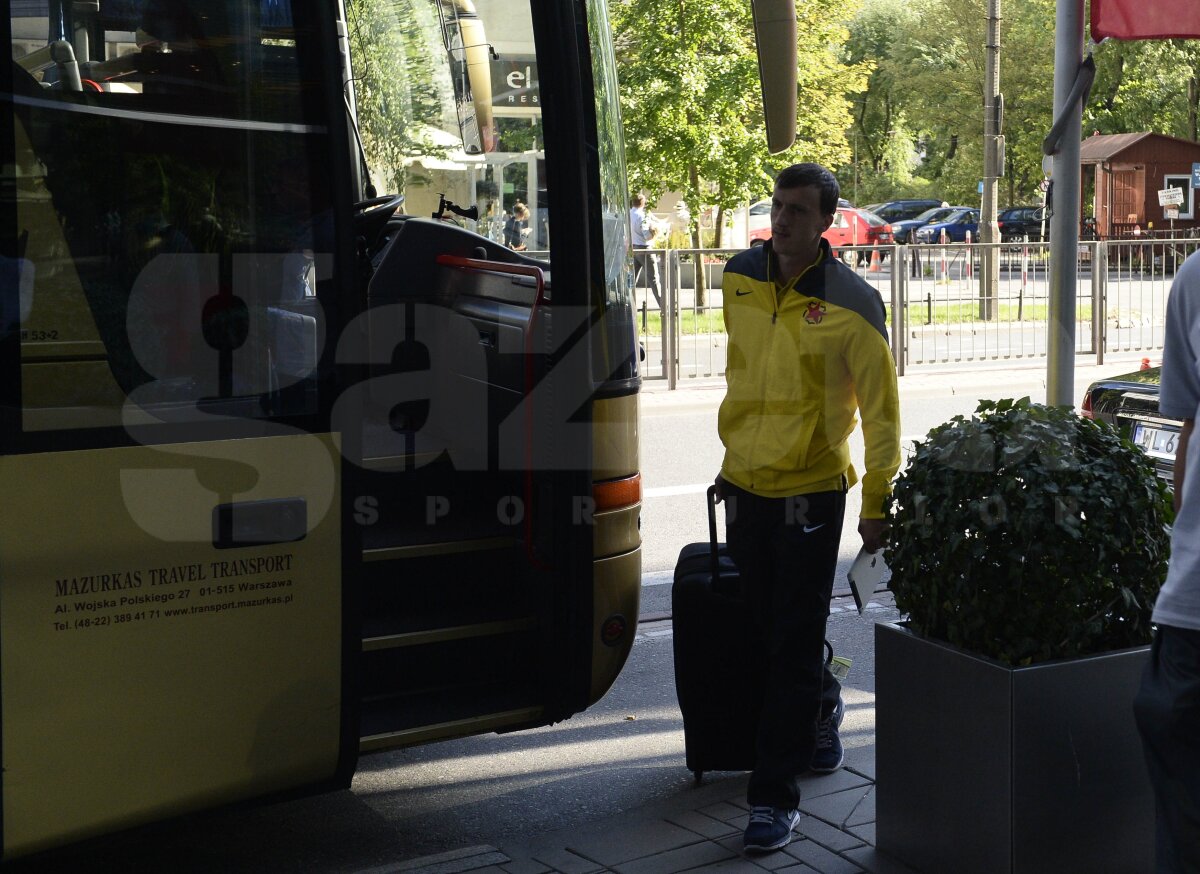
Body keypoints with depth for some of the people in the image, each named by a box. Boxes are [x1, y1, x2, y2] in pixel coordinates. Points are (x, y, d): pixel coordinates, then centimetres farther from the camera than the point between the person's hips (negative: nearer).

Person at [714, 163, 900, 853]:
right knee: (765, 628, 17)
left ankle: (776, 796, 4)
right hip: (744, 486, 5)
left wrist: (879, 503, -8)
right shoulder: (739, 278, 3)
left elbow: (882, 410, -7)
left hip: (812, 496, -5)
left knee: (793, 648, -3)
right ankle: (823, 706, 45)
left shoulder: (852, 303, -12)